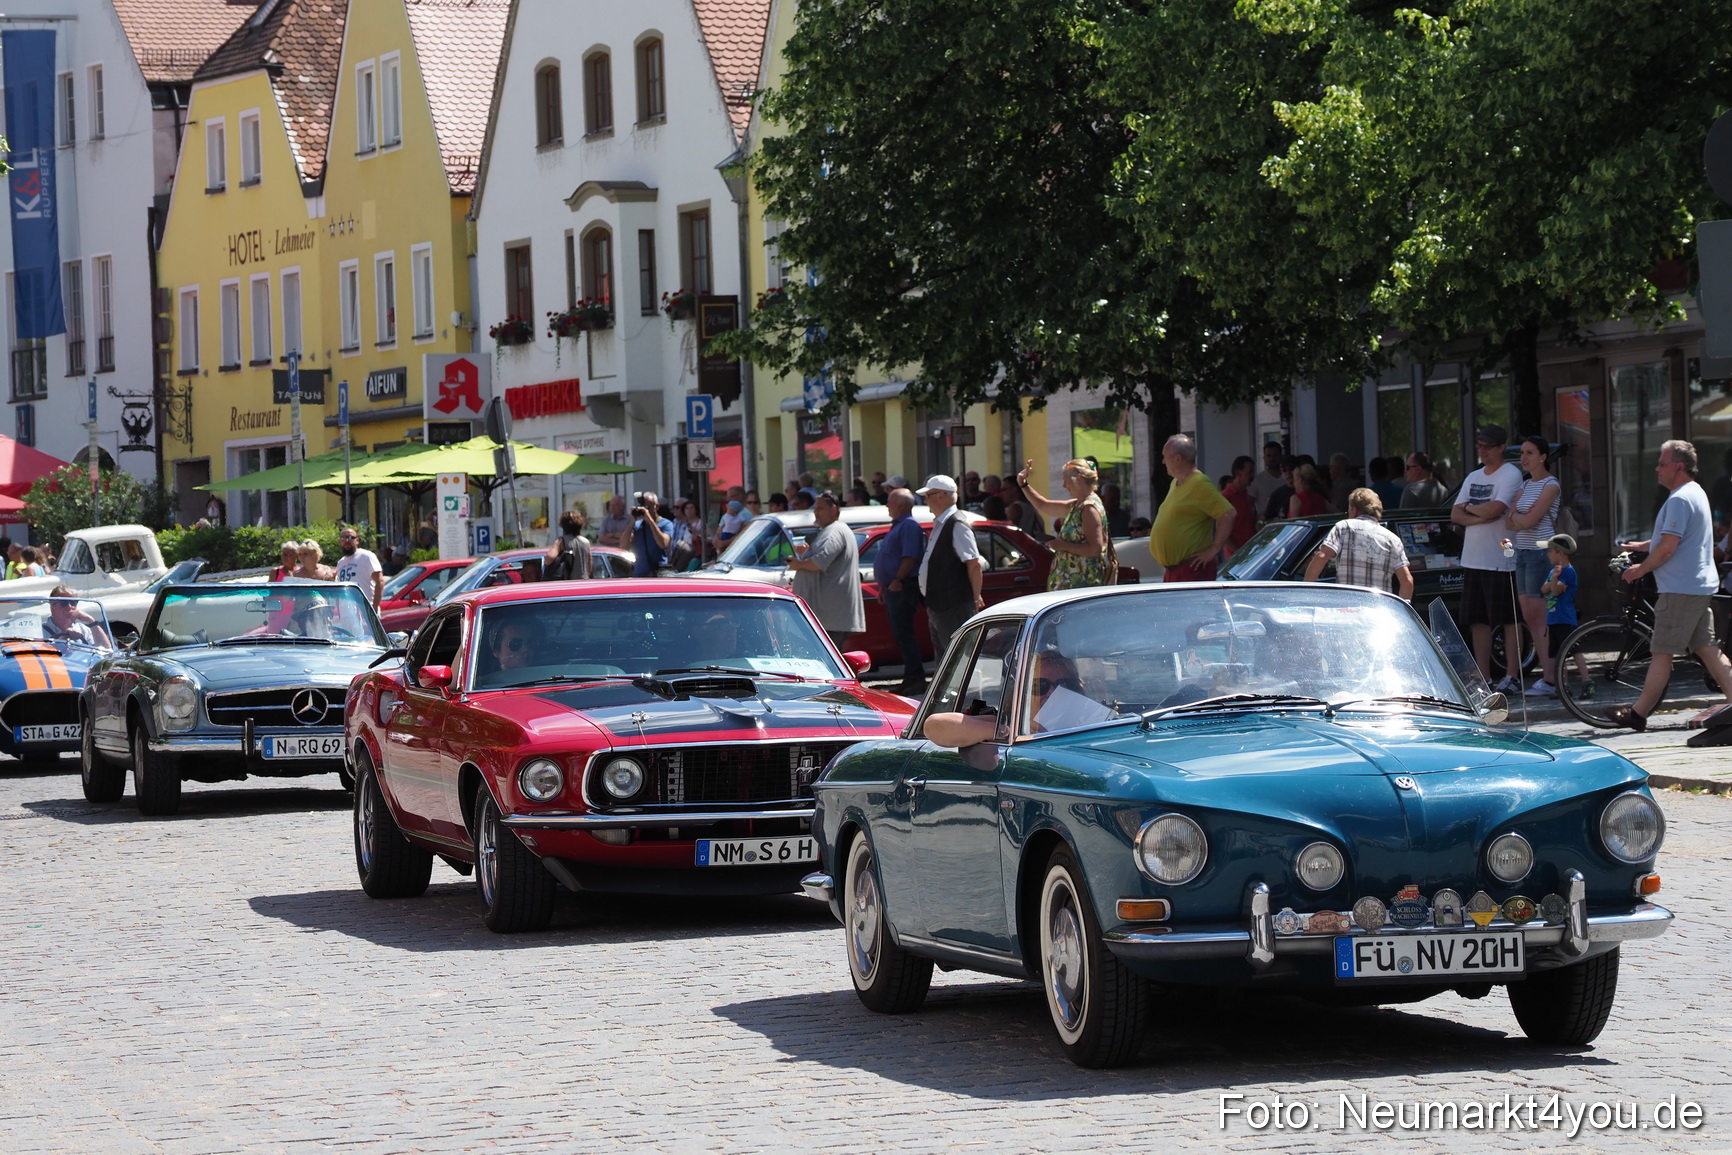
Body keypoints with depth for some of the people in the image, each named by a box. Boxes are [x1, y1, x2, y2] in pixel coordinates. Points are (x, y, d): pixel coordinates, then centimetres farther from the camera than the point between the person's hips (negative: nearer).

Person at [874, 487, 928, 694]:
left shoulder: (909, 526, -11)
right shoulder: (898, 526, 21)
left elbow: (910, 557, -21)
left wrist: (897, 581, -25)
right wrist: (883, 586, 22)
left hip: (903, 589, -11)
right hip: (893, 590, 11)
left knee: (903, 634, -13)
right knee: (900, 634, 11)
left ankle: (916, 679, -14)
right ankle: (911, 678, 14)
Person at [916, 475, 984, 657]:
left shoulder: (957, 524, -16)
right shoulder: (939, 524, 15)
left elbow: (974, 563, -21)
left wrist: (976, 598, -17)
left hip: (955, 608, -11)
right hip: (938, 606, 11)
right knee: (943, 660, 15)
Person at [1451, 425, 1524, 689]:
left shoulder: (1510, 475, -5)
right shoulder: (1472, 478, 18)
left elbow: (1494, 509, -19)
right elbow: (1456, 515, 9)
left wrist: (1469, 508, 0)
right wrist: (1481, 516, -10)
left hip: (1501, 560, -8)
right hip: (1472, 559, 8)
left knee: (1508, 620, -3)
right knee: (1478, 622, 7)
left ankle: (1511, 677, -1)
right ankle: (1483, 678, 11)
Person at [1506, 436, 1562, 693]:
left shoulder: (1550, 486, -8)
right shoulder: (1525, 486, 17)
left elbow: (1530, 520, -17)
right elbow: (1509, 523, 10)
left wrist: (1516, 516, 1)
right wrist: (1518, 516, -11)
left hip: (1541, 553, -9)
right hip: (1523, 553, 9)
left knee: (1540, 617, -9)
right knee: (1529, 617, 6)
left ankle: (1550, 679, -8)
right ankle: (1547, 672, 10)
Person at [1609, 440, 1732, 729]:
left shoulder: (1680, 499, -17)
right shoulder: (1696, 493, 17)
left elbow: (1668, 547, -22)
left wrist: (1641, 569, -9)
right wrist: (1641, 546, 23)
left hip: (1680, 589, -10)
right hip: (1701, 586, 10)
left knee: (1661, 653, -4)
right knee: (1706, 648, 10)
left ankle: (1638, 713, 1)